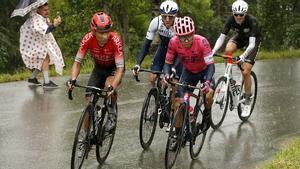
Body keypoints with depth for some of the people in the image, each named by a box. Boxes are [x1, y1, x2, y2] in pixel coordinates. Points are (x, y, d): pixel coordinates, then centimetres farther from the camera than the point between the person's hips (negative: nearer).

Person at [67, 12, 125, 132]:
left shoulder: (115, 40, -35)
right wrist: (73, 79, -39)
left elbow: (120, 68, -36)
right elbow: (77, 62, -21)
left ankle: (112, 114, -7)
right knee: (89, 101, -7)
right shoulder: (88, 39, -28)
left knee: (109, 85, -34)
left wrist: (112, 87, -51)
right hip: (99, 68, 3)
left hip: (114, 68, -3)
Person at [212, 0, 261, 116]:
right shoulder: (231, 20, -25)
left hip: (253, 40, -4)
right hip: (240, 37, 4)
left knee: (245, 72, -14)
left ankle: (247, 102, 2)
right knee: (228, 50, -32)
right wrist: (213, 51, -44)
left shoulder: (251, 21, -36)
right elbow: (221, 37, -27)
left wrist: (243, 56, -59)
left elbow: (252, 44, -42)